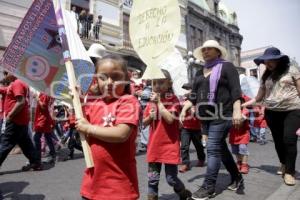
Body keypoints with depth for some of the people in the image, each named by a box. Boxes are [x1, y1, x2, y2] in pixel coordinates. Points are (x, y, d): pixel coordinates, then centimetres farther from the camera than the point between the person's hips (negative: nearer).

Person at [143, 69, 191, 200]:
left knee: (171, 178, 9)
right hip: (154, 145, 5)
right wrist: (150, 116, -10)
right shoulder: (151, 101, 6)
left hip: (169, 145, -4)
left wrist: (159, 102, -17)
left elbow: (170, 119, -23)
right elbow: (144, 123, 10)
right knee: (152, 178, 12)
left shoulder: (173, 100, -8)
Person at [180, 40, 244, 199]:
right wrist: (184, 109, 2)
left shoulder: (226, 67, -1)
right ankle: (236, 178, 32)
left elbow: (235, 90, -10)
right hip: (205, 116, 7)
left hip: (221, 115, -7)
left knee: (213, 148, -7)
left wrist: (237, 111, -19)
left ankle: (209, 187, 4)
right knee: (221, 148, 14)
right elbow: (194, 95, 14)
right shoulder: (200, 72, 17)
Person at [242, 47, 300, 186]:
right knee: (278, 141, 10)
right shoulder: (266, 76, 10)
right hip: (272, 112, 4)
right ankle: (284, 164, 33)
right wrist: (240, 105, 1)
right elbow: (258, 98, 9)